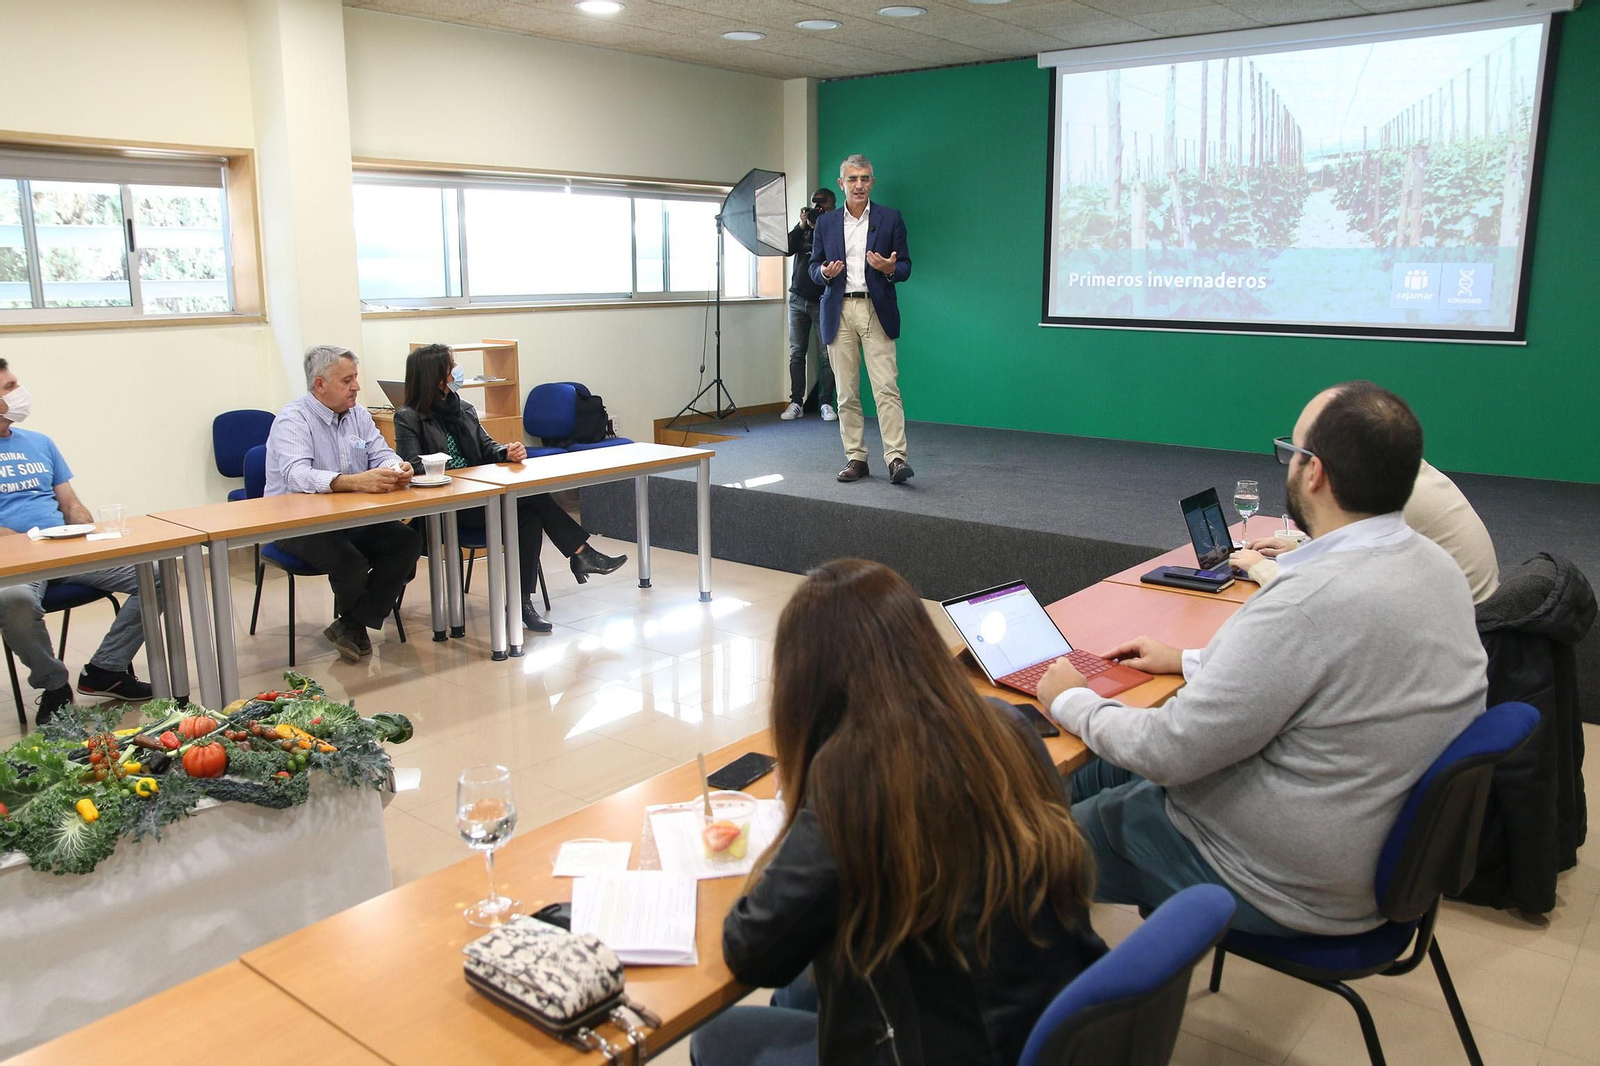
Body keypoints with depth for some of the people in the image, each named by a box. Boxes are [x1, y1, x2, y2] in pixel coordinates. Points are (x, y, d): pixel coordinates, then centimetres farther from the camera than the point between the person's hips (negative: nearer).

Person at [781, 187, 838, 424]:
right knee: (797, 353, 3)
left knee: (827, 354, -4)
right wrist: (802, 226, -9)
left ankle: (826, 403, 1)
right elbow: (788, 249, -1)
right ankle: (796, 402, 7)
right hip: (798, 298, 3)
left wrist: (820, 229, -15)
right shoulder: (802, 227, 12)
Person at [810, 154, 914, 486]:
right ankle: (855, 458, 11)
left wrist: (890, 268, -16)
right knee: (846, 393, 4)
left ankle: (896, 458, -12)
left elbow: (905, 267, 7)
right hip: (839, 313, 2)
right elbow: (814, 267, 15)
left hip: (876, 312, -2)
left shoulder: (890, 218, 6)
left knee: (886, 387, -11)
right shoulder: (826, 222, 11)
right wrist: (825, 272, -9)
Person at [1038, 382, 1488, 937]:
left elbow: (1170, 751, -26)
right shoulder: (1435, 563, -3)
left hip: (1287, 890, -9)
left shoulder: (1313, 599, -34)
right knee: (1100, 768, 20)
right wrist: (1187, 661, 17)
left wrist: (1068, 699, -9)